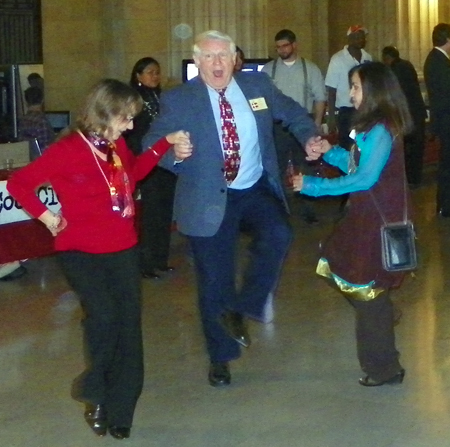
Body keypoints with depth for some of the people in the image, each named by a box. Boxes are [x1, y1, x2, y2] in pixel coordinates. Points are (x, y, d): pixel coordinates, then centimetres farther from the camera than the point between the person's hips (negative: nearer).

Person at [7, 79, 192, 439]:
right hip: (82, 252, -6)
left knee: (128, 326, 4)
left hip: (123, 250, 6)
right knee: (104, 315, -25)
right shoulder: (68, 151, -15)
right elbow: (18, 183, -9)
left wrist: (165, 144, 19)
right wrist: (44, 214, -11)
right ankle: (94, 395, 2)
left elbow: (134, 171, 27)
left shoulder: (118, 146, 5)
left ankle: (119, 413, 18)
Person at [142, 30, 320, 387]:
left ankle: (242, 308, -10)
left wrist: (310, 138, -4)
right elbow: (150, 146, -7)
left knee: (278, 234, -29)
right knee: (214, 282, 5)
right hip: (210, 200, -2)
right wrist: (174, 153, -29)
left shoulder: (258, 86, 1)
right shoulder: (178, 100, -8)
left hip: (257, 190, 2)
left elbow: (293, 114, 15)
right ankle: (220, 358, 25)